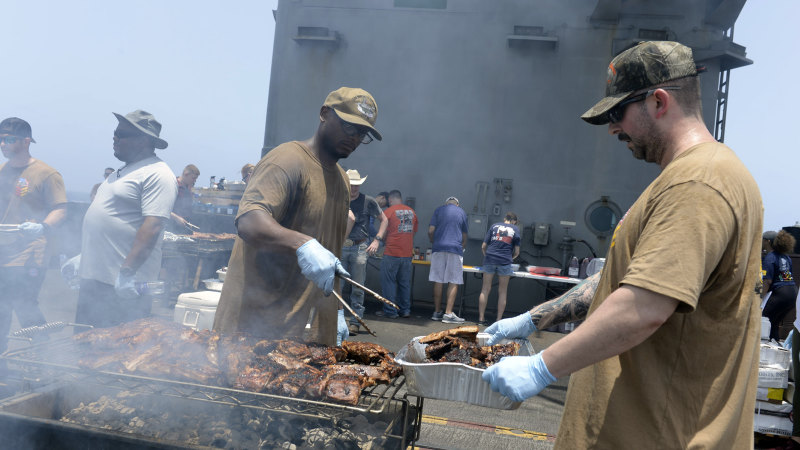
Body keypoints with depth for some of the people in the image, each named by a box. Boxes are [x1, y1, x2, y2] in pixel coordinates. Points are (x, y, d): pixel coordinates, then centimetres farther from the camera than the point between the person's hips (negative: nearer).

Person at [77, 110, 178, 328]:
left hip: (123, 285, -10)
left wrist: (126, 272, -27)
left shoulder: (156, 174, -13)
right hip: (93, 279, 10)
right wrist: (82, 258, 23)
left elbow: (152, 226, -23)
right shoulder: (122, 172, 19)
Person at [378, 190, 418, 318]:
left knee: (389, 282, 4)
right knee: (405, 283, 13)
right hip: (407, 254, 5)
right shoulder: (412, 212, 9)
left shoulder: (388, 212, -6)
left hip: (392, 253, -5)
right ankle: (405, 310, 17)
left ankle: (390, 311, 4)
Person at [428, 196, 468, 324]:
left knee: (438, 281, 5)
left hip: (438, 248, 2)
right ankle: (448, 313, -6)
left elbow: (430, 230, 4)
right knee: (454, 282, 0)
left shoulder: (438, 210, 12)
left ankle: (437, 312, 9)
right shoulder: (462, 212, 13)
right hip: (455, 249, -1)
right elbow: (464, 236, 16)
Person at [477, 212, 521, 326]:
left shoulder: (495, 226, 13)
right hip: (505, 261, -1)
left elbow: (483, 246, 10)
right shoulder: (515, 230, 10)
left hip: (489, 259, 2)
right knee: (502, 292, 8)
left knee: (485, 289, 6)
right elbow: (516, 252, 8)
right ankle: (499, 320, 8)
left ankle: (481, 318, 7)